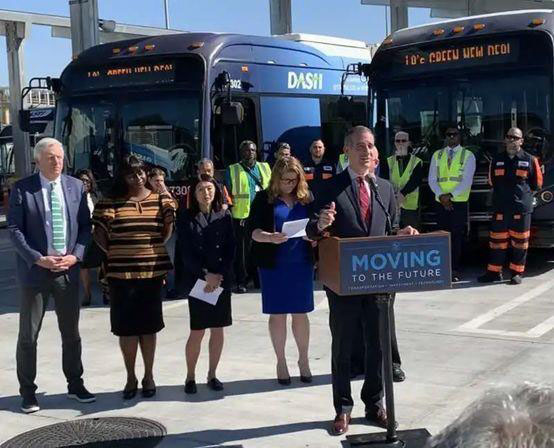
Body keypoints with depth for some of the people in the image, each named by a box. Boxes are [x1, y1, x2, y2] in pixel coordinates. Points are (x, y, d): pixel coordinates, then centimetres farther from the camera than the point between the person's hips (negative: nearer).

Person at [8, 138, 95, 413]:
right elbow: (15, 230, -7)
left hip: (68, 270, 3)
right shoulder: (22, 189, -5)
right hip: (34, 271, -3)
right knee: (28, 335, 5)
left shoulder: (76, 187, 4)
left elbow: (85, 226, 6)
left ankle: (75, 385, 28)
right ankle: (27, 391, 18)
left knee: (71, 333, 13)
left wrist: (75, 256, -8)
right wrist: (38, 259, -16)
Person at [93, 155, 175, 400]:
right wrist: (114, 253, -6)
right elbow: (99, 233, 2)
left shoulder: (160, 199, 6)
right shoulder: (110, 202, 1)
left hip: (152, 271, 1)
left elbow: (168, 230, 5)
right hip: (121, 272, -1)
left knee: (149, 325, 8)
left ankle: (149, 375, 21)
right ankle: (130, 377, 18)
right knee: (126, 326, 4)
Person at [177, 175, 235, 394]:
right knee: (197, 332, -3)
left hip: (222, 280, 3)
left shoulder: (224, 216, 6)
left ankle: (212, 374, 19)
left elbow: (230, 249, 3)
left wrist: (219, 276, -9)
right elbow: (186, 253, -5)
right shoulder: (186, 218, -1)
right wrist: (206, 275, -13)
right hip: (197, 280, -3)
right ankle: (190, 377, 10)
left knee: (218, 329, 7)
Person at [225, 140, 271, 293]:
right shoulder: (233, 170, 5)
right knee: (243, 248, -2)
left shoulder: (264, 167, 15)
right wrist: (230, 209, -6)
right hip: (242, 216, -3)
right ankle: (241, 281, 4)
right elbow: (228, 193, 3)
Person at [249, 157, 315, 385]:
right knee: (277, 314, 6)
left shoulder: (307, 197, 6)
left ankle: (303, 360, 22)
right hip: (273, 264, -2)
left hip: (302, 263, 2)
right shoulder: (264, 199, 0)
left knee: (300, 313, 8)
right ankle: (281, 362, 18)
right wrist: (270, 237, -27)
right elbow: (254, 231, -7)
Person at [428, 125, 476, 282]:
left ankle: (455, 270, -1)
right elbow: (432, 180, 7)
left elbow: (467, 181, -6)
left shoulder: (468, 155, 4)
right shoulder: (437, 155, 13)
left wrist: (451, 195, -15)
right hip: (441, 203, 3)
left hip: (460, 202, -2)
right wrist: (441, 196, -9)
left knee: (457, 236, -4)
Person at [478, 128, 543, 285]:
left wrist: (522, 193, 8)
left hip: (521, 208, -2)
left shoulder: (529, 160, 2)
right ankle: (494, 272, 12)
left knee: (519, 242, 2)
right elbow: (492, 181, 21)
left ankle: (517, 273, 11)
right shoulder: (497, 160, 10)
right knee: (497, 241, 5)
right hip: (500, 208, 3)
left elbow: (536, 184, 8)